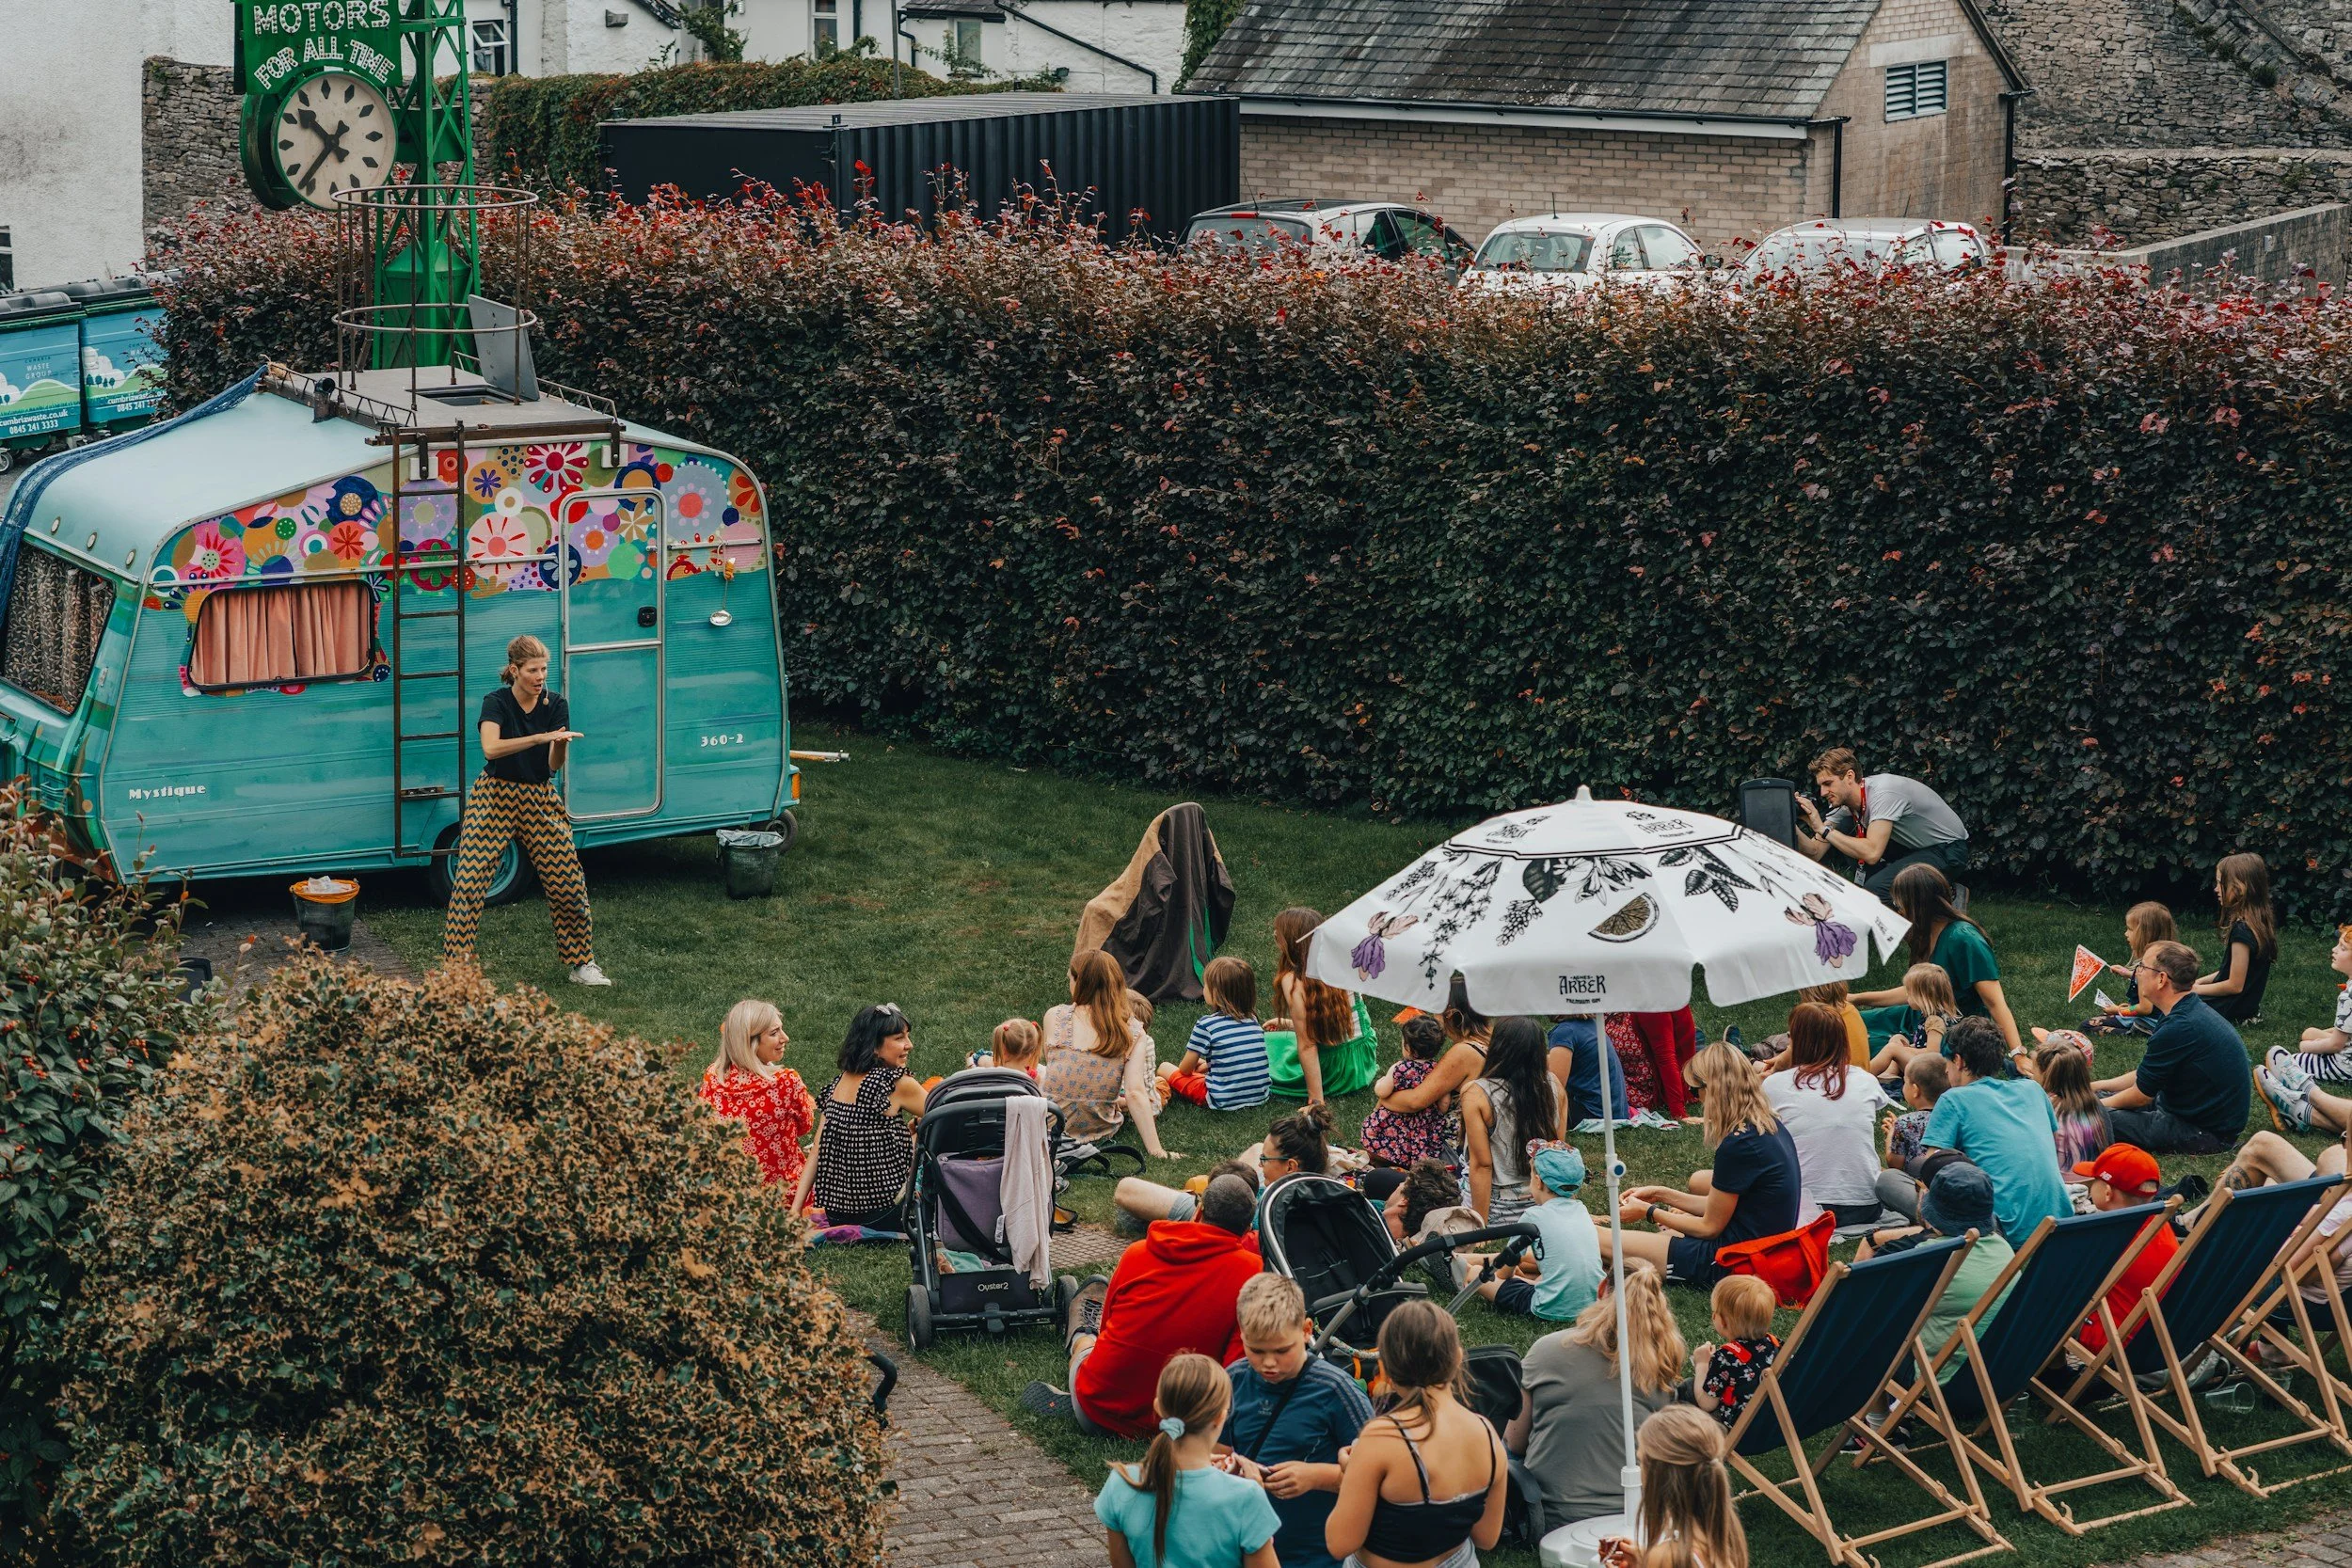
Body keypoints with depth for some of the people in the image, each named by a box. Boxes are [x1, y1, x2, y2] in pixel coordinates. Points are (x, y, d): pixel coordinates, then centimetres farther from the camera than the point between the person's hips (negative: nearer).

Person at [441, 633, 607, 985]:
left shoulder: (556, 704, 0)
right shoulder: (496, 701, -9)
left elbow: (555, 765, -5)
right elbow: (491, 748, -28)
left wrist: (561, 744, -28)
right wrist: (542, 737, -35)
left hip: (539, 799, 3)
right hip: (495, 796, -3)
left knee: (568, 882, 0)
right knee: (470, 880, -11)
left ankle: (580, 963, 16)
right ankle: (454, 966, -4)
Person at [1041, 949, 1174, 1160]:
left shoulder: (1054, 1016, -9)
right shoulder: (1134, 1032, -9)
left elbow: (1054, 1067, 5)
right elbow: (1135, 1093, -17)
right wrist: (1156, 1150, -16)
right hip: (1100, 1131, 1)